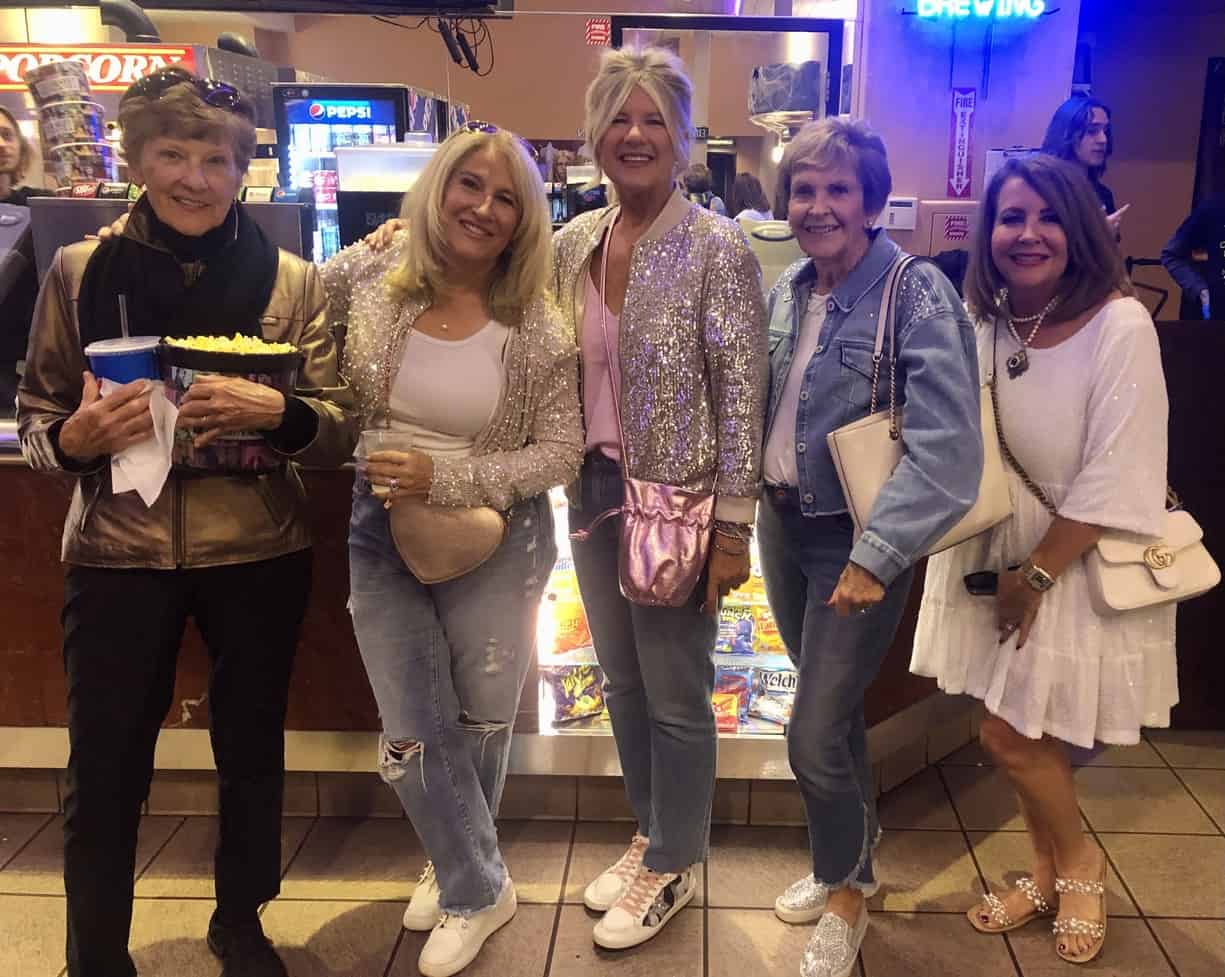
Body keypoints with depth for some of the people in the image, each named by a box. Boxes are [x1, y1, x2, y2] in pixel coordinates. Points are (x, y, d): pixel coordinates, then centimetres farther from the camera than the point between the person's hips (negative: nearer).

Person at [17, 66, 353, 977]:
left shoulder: (292, 280, -1)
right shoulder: (80, 270, 0)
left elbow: (340, 426, -2)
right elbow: (35, 419, 5)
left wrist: (275, 412, -23)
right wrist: (76, 435, -17)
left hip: (257, 555, 1)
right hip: (118, 554, 0)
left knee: (252, 751, 16)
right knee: (105, 771, 8)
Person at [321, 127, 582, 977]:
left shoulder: (538, 325, -13)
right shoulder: (364, 280, -8)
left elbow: (562, 452, -13)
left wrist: (445, 478, -22)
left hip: (496, 543, -1)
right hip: (382, 536, 2)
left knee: (482, 722, 16)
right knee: (411, 736, 8)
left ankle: (463, 864, 46)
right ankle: (478, 886, 34)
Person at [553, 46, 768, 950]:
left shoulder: (716, 248, -12)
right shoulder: (574, 243, 5)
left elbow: (741, 394, -13)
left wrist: (733, 526, -15)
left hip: (675, 503, -6)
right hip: (594, 494, 6)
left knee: (675, 696, 8)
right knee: (622, 682, 18)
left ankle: (674, 866, 29)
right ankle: (651, 836, 39)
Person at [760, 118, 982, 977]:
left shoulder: (917, 293, -17)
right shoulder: (788, 291, 3)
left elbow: (947, 445, -25)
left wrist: (877, 557, -28)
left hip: (857, 540, -6)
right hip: (783, 522, 6)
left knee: (815, 735, -3)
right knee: (833, 706, 20)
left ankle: (846, 887, 25)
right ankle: (854, 851, 44)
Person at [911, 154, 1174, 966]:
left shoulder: (1120, 327, -20)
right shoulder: (984, 323, -3)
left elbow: (1113, 480, -20)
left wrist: (1036, 573, -14)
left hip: (1086, 562, -5)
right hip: (1006, 548, 5)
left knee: (1010, 735, -1)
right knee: (1024, 735, 15)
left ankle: (1081, 862, 28)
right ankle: (1051, 874, 38)